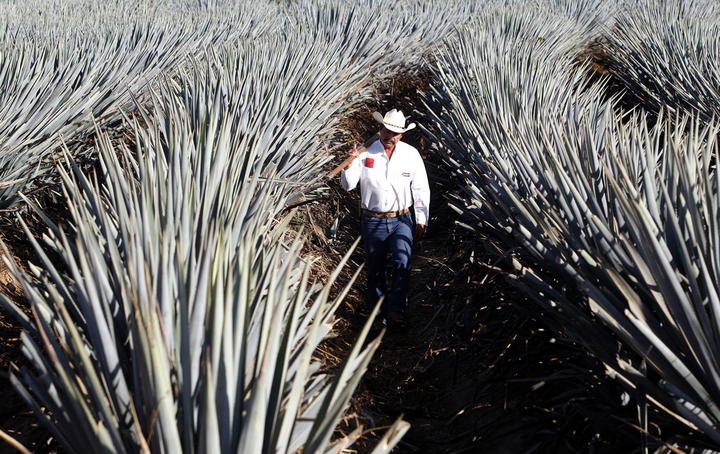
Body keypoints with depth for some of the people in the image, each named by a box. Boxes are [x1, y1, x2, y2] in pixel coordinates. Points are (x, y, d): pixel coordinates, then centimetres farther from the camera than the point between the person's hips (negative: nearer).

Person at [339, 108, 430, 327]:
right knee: (375, 270, 10)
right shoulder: (366, 153, -5)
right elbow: (348, 185, -7)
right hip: (373, 221, 0)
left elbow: (421, 189, 5)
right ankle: (379, 315, 24)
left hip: (402, 220, 0)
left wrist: (421, 220, 3)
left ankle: (396, 311, -16)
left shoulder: (411, 154, -1)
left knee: (402, 264, -19)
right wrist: (349, 165, -26)